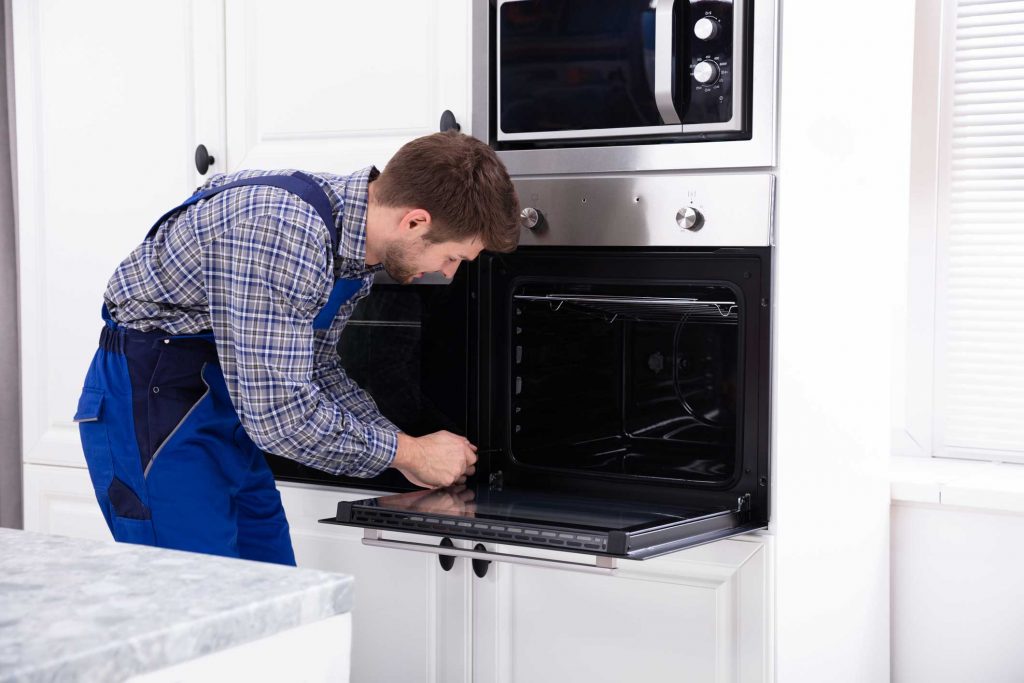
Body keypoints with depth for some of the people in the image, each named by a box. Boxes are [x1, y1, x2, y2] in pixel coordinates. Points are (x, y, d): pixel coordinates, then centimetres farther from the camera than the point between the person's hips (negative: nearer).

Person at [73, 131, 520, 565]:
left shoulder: (359, 234, -1)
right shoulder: (279, 232, -31)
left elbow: (315, 366, 12)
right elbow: (279, 412, -30)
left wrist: (408, 451, 2)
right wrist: (407, 452, -18)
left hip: (228, 397, 9)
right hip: (149, 398, -9)